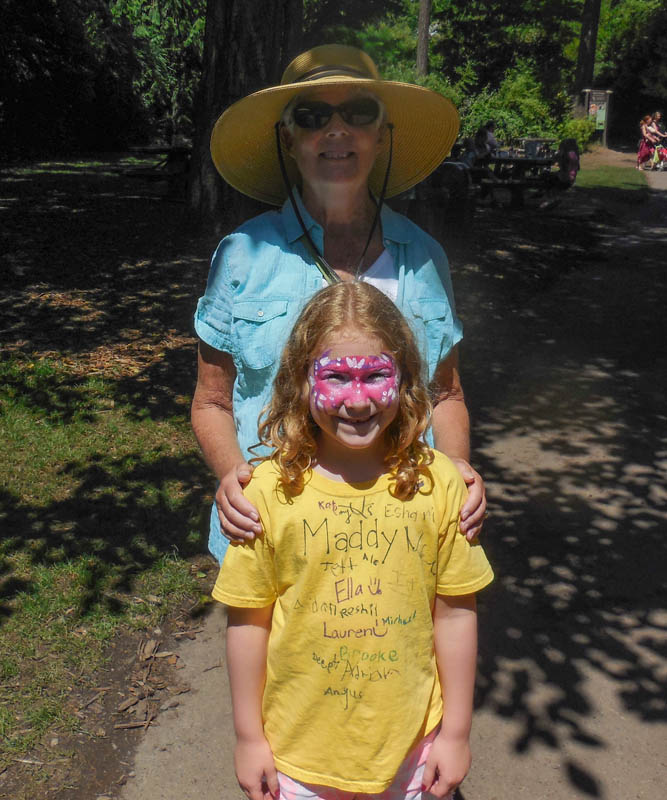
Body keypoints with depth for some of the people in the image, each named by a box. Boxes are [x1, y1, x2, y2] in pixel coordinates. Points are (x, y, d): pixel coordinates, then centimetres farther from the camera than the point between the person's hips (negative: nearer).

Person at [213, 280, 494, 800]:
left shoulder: (436, 482, -13)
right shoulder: (272, 490, -16)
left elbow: (455, 612, -4)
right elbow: (249, 621, -7)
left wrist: (456, 732, 2)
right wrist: (249, 736, 1)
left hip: (409, 742, 1)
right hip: (300, 744, 0)